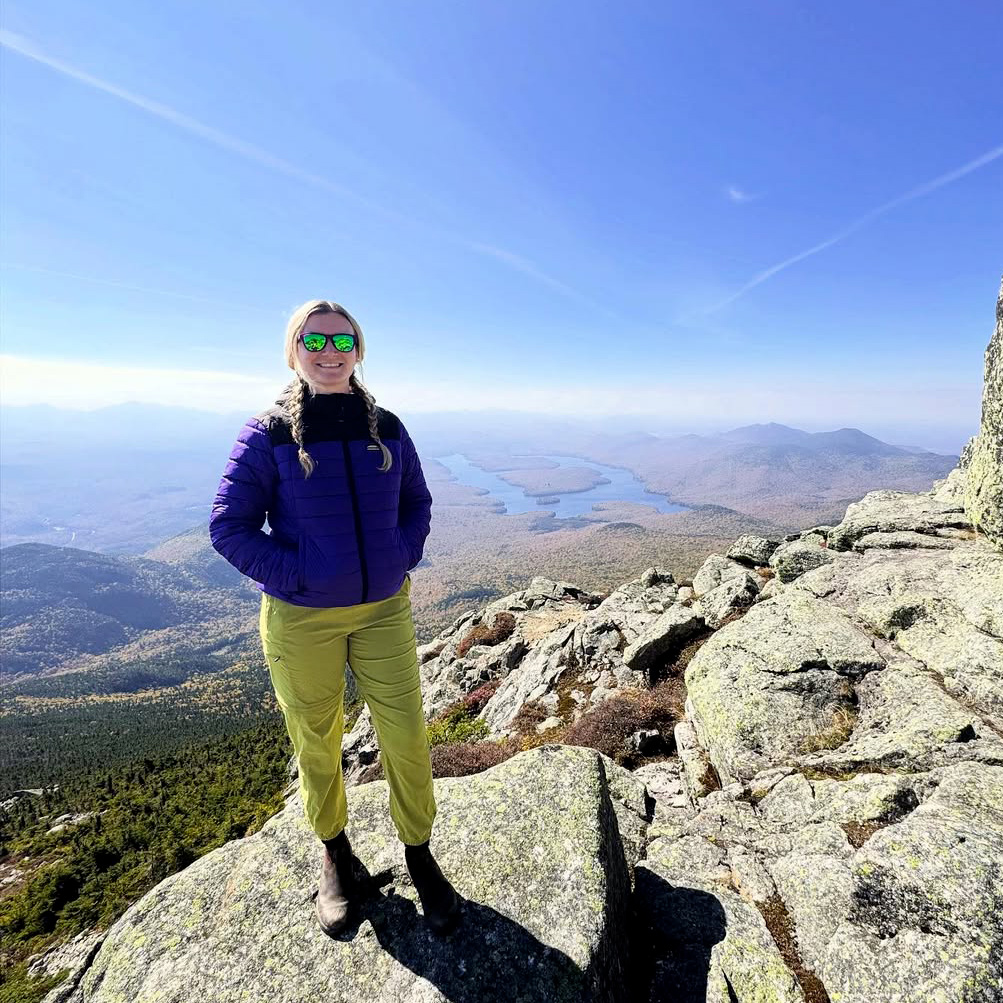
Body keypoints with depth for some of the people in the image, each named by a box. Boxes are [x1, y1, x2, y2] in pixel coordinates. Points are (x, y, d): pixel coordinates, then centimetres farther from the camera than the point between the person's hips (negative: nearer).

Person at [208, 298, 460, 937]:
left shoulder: (387, 428, 1)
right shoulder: (267, 434, -8)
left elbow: (416, 502, 12)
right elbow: (230, 526, -6)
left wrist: (403, 559, -3)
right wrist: (295, 577, -15)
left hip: (386, 611, 2)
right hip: (301, 621, -2)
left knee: (407, 739, 7)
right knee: (317, 745, 16)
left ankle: (419, 855, 34)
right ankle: (336, 856, 44)